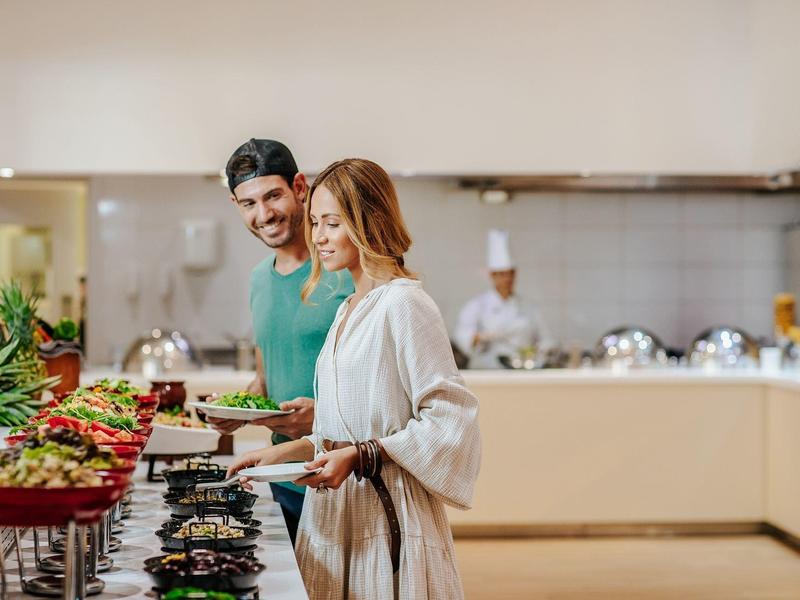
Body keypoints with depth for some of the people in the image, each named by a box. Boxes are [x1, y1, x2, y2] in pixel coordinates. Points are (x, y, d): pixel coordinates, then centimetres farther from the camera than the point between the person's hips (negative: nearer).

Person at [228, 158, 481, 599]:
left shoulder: (404, 304, -12)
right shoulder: (348, 310, 15)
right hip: (334, 511, 8)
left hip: (387, 512, -8)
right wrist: (282, 453, 12)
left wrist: (359, 457, -21)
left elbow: (448, 419, -17)